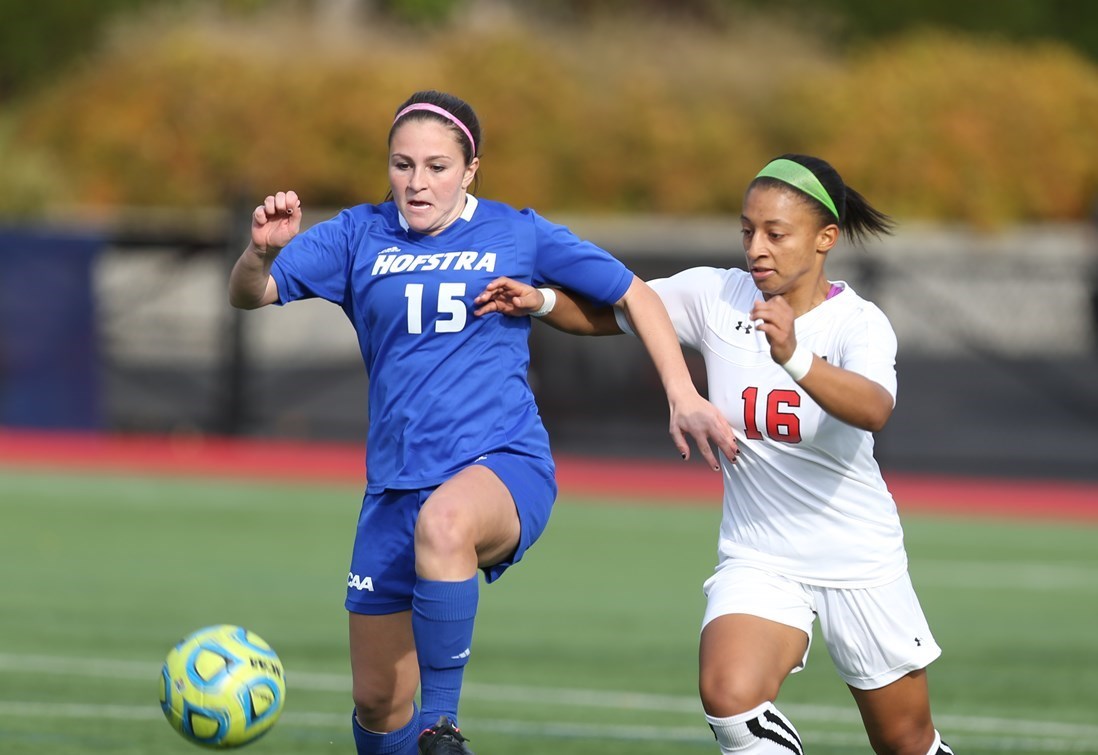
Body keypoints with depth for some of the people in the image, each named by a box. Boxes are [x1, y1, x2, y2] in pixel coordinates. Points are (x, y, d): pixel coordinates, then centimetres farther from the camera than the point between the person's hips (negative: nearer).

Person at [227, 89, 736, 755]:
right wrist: (263, 251, -25)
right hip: (397, 485, 4)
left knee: (442, 521, -40)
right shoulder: (360, 236, 7)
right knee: (377, 701, 3)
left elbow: (634, 295, 11)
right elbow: (248, 296, -2)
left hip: (505, 466, -4)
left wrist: (684, 399, 2)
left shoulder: (516, 234, 4)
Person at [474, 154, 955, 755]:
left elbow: (873, 410, -37)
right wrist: (538, 300, -21)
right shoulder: (715, 296, -7)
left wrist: (795, 358, -54)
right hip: (758, 560, 1)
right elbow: (604, 313, 0)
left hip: (861, 563, -1)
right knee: (729, 696, -29)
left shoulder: (858, 323, -16)